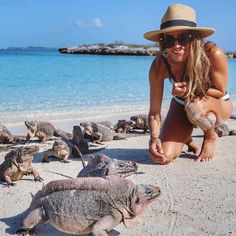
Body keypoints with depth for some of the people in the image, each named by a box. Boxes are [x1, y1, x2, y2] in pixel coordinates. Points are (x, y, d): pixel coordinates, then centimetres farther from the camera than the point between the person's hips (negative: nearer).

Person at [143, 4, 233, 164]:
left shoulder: (213, 54, -32)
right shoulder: (159, 66, -26)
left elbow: (221, 92, -16)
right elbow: (154, 112, -22)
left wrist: (191, 90, -33)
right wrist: (154, 138, -40)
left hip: (219, 106, -1)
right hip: (181, 108, 2)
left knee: (195, 107, -39)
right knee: (163, 157, -17)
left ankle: (211, 137, -1)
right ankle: (186, 139, 21)